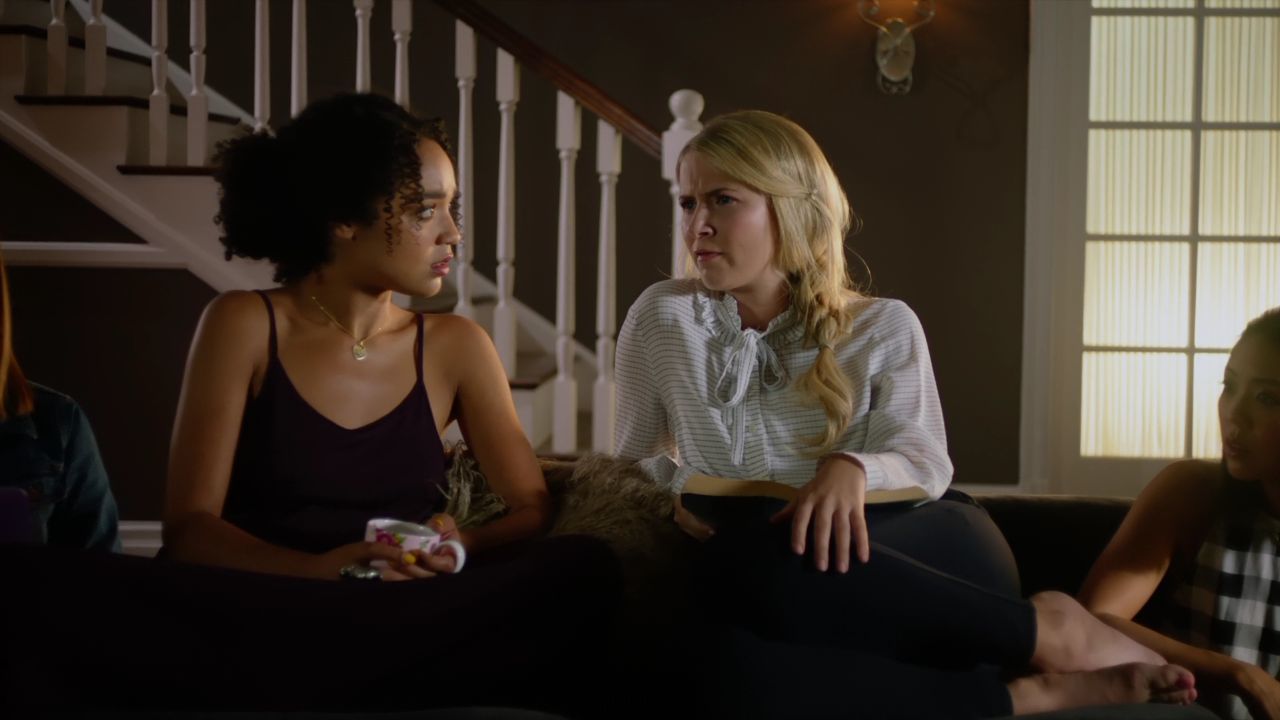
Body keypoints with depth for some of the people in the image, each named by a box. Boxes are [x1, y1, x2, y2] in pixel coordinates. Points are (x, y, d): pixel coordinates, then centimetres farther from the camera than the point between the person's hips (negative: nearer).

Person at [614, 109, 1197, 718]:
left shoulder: (882, 328, 7)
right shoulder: (661, 318, 9)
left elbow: (926, 463, -2)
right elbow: (635, 461, 18)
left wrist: (853, 467, -25)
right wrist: (676, 489, -5)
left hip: (928, 555, -1)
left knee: (746, 565, -38)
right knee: (734, 666, -40)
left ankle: (1046, 629, -26)